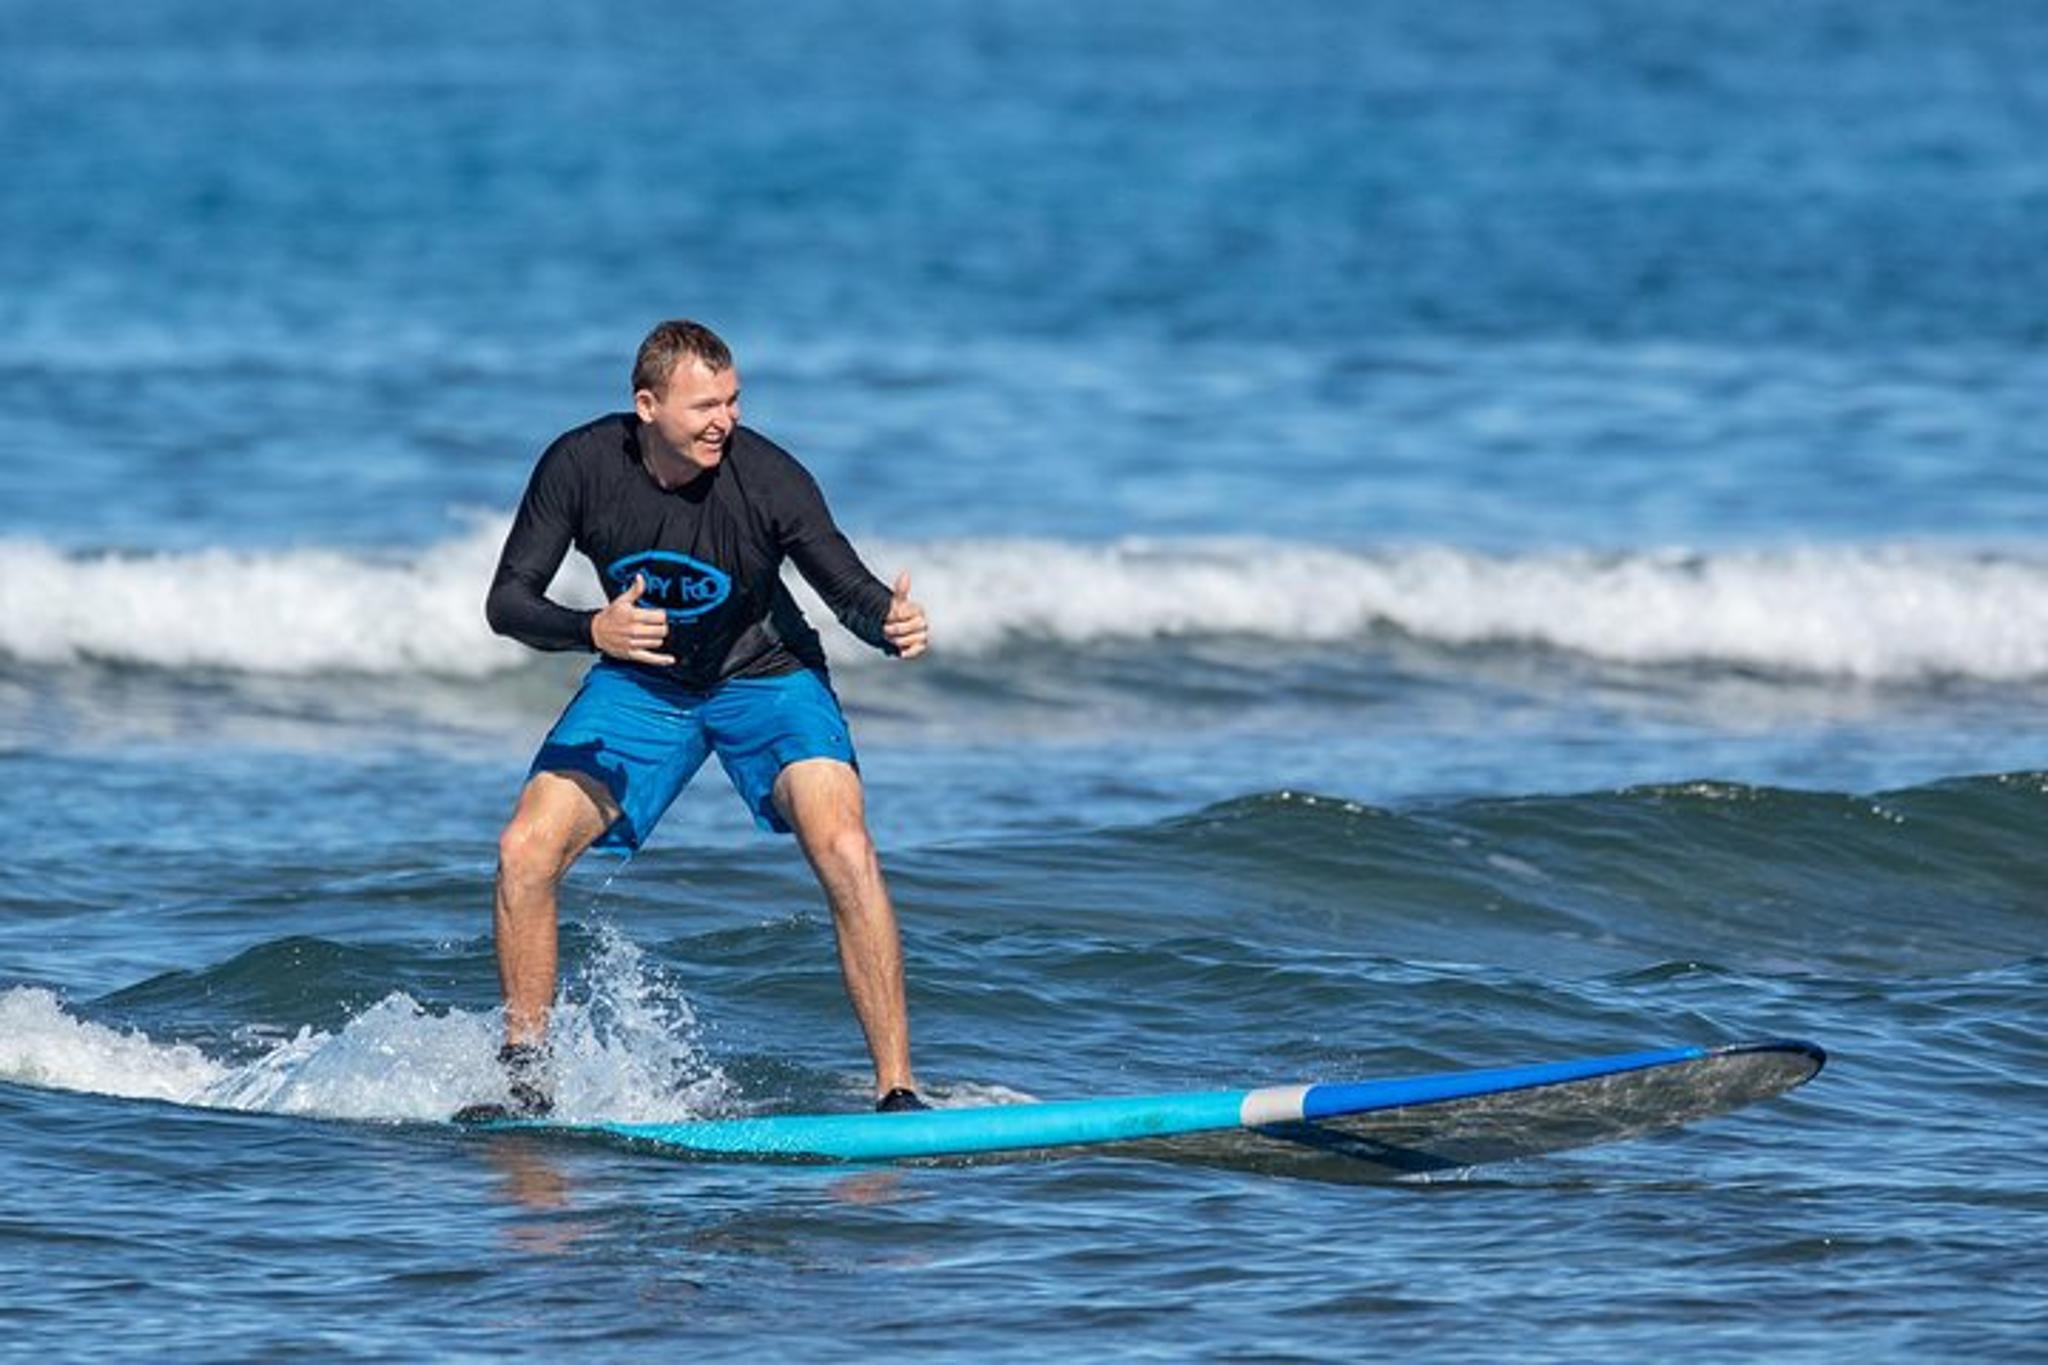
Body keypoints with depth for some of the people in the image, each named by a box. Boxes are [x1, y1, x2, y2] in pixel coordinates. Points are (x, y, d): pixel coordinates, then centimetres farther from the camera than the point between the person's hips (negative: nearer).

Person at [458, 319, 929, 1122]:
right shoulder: (581, 465, -20)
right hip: (641, 686, 2)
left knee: (846, 856, -25)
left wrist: (892, 624, -45)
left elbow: (849, 589, -21)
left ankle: (898, 1091, -20)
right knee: (524, 853, -13)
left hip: (765, 675, -2)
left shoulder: (767, 477, -25)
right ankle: (525, 1078, 5)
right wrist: (594, 631, -37)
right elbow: (507, 601, -17)